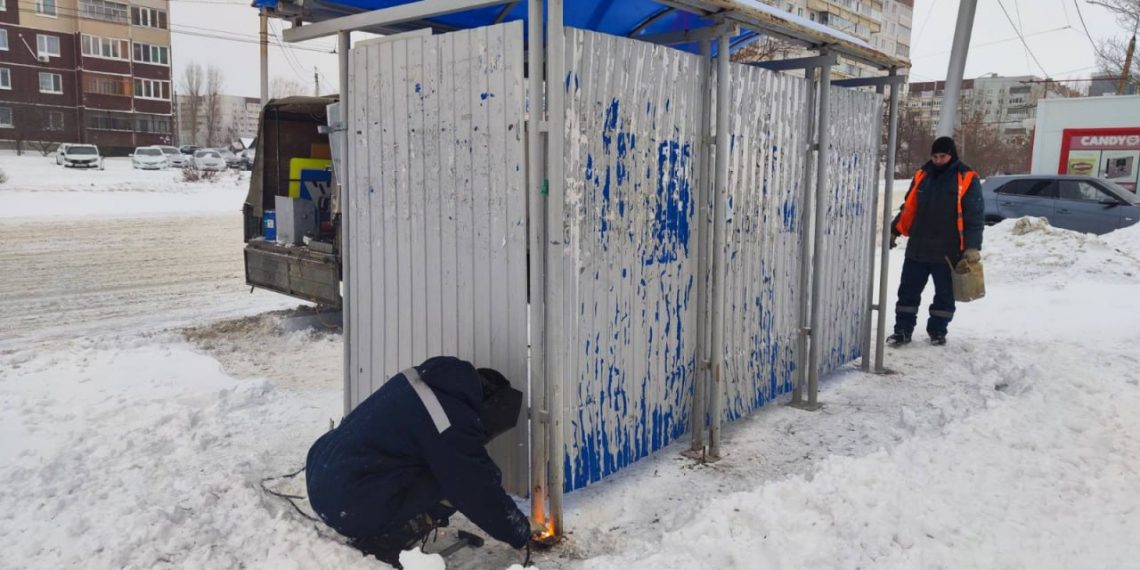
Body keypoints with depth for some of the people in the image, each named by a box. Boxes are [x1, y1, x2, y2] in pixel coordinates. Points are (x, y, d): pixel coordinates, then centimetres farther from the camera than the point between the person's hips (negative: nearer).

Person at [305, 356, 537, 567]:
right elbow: (481, 494, -10)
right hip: (348, 506, -9)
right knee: (458, 488, -6)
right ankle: (377, 548, -1)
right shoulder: (455, 424, -19)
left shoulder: (423, 377, 6)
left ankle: (367, 537, 12)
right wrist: (523, 535, 7)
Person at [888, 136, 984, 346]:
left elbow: (975, 216, -7)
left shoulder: (967, 179, -4)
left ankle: (937, 331, 22)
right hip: (917, 248, 3)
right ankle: (902, 331, 12)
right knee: (908, 291, 5)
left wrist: (973, 246, -15)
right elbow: (909, 207, 15)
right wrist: (894, 231, 12)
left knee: (944, 294, 8)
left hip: (948, 252, -3)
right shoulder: (922, 175, 8)